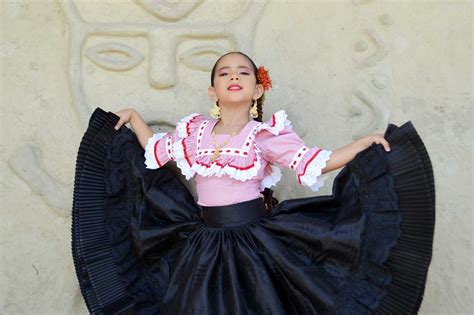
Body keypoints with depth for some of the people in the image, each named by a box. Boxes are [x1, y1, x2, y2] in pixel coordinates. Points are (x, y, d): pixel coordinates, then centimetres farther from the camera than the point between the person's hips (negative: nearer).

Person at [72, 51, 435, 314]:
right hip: (203, 245, 3)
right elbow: (156, 152, 19)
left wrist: (367, 143, -14)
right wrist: (133, 117, 24)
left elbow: (313, 164, -9)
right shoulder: (194, 130, 4)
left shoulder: (267, 133, -5)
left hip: (253, 243, -3)